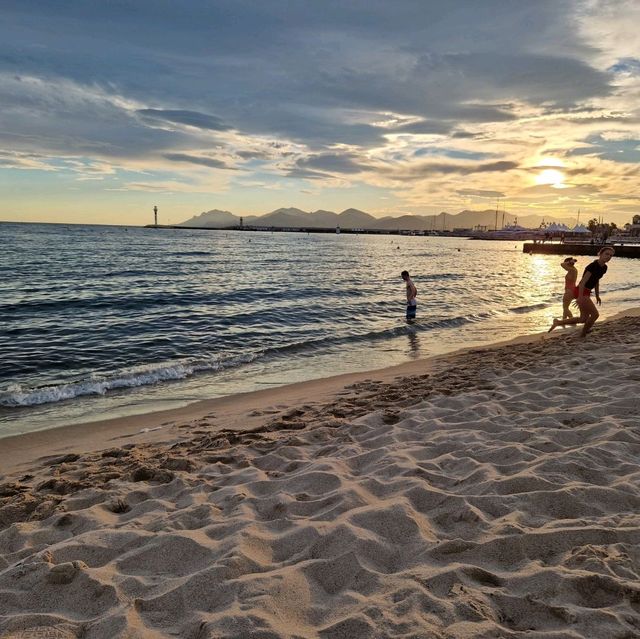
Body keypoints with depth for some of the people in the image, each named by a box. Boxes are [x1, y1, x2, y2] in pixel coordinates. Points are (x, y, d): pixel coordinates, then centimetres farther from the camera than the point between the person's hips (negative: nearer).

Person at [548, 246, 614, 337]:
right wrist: (580, 298, -28)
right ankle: (582, 335, 10)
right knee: (595, 314, -6)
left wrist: (597, 296, 21)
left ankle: (558, 322, 16)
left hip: (586, 293, 9)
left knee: (584, 319, 9)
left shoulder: (604, 268, 8)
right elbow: (583, 282, -24)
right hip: (581, 292, -9)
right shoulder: (593, 266, -19)